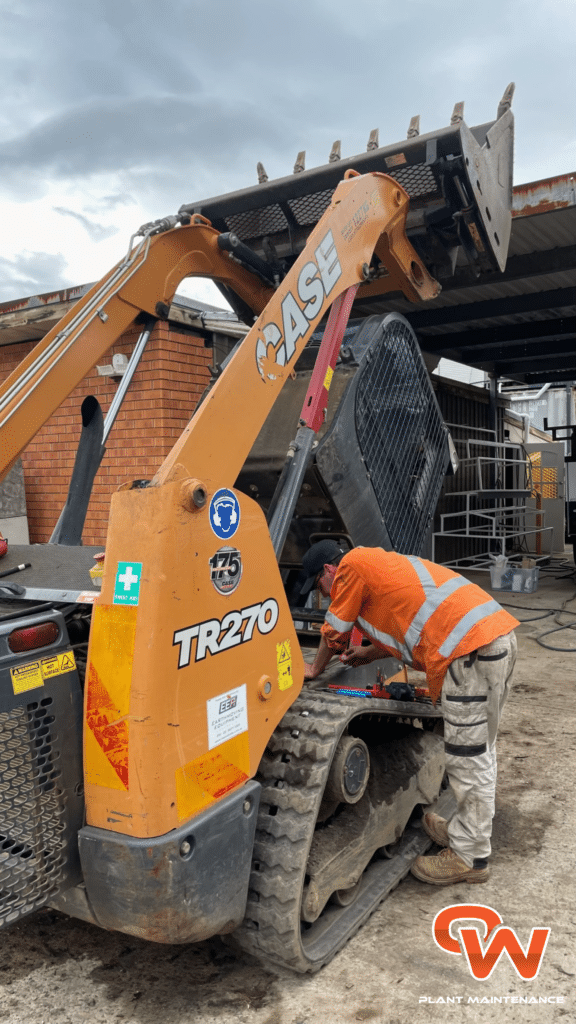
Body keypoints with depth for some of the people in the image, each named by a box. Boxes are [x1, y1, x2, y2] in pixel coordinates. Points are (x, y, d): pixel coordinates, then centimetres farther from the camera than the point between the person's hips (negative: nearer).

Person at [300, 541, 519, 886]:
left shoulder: (352, 565, 1)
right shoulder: (380, 564, 27)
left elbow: (334, 633, 10)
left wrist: (315, 670, 27)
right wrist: (368, 654, 38)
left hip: (471, 648, -10)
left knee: (468, 759, 0)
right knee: (478, 751, 20)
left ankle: (470, 857, 11)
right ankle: (468, 830, 35)